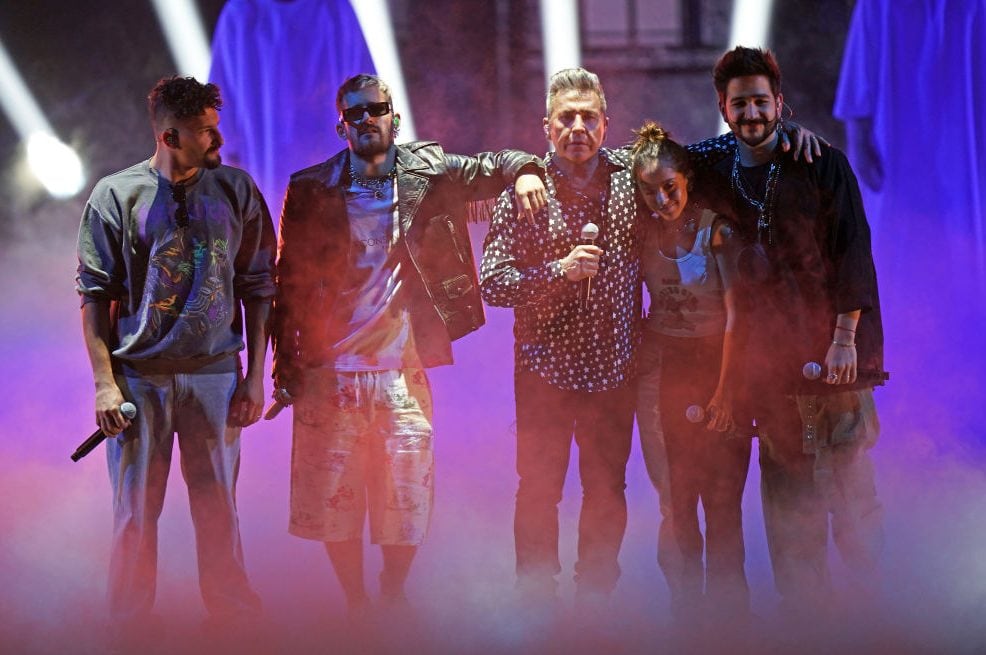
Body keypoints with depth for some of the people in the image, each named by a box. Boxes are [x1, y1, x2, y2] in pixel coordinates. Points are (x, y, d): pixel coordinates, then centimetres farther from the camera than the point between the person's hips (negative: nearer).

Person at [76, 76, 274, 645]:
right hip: (139, 378, -1)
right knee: (136, 511, 2)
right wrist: (105, 382, -6)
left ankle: (232, 617, 16)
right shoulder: (116, 196, 0)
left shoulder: (237, 191, 4)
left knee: (218, 508, 5)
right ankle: (130, 626, 12)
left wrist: (255, 377, 4)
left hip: (215, 374, 1)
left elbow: (258, 289, 8)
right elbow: (95, 296, 1)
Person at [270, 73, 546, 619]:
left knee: (408, 500, 0)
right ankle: (355, 606, 19)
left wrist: (524, 171, -13)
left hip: (402, 375, 0)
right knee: (333, 499, 2)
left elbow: (493, 167, 11)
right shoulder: (310, 191, 3)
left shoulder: (428, 173, 5)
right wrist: (285, 365, 2)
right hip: (329, 375, 0)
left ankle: (393, 601, 20)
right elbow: (288, 282, 6)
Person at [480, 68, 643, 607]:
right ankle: (537, 600, 18)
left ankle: (595, 597, 24)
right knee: (538, 492, 5)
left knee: (608, 492, 11)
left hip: (614, 369, 2)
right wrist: (559, 270, -22)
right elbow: (492, 282, -10)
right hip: (545, 369, -2)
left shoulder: (631, 178, -1)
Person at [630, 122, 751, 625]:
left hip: (716, 362, -3)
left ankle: (727, 606, 5)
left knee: (722, 496, -4)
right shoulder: (643, 231, 1)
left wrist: (724, 390, -13)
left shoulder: (717, 228, -10)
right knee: (675, 496, 1)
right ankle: (685, 607, 10)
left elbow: (734, 315, -11)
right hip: (661, 366, 3)